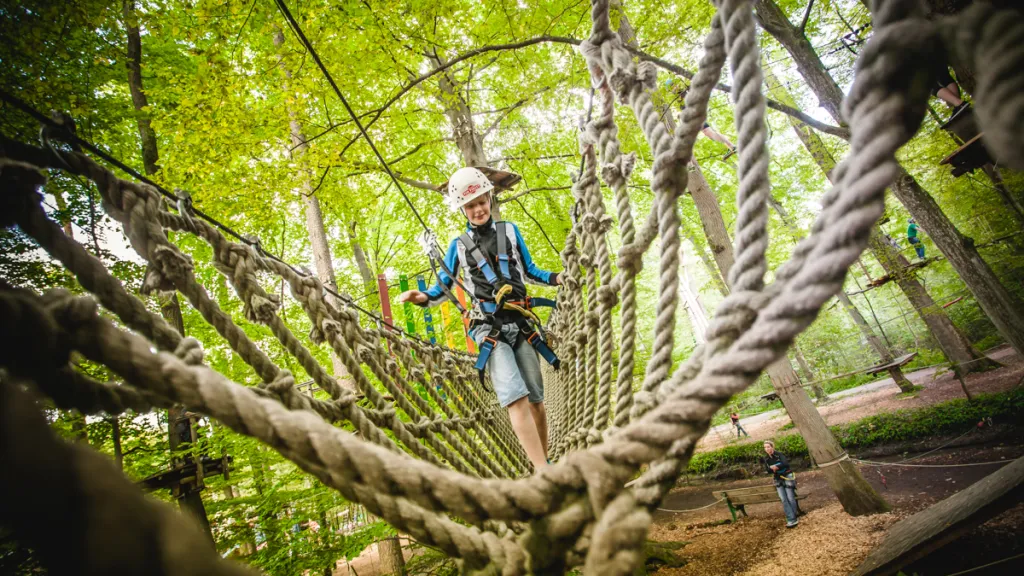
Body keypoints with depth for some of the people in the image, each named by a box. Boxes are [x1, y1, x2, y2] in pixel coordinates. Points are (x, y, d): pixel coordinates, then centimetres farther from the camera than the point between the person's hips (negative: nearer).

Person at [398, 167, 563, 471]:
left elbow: (530, 271, 17)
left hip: (519, 323, 3)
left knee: (536, 398, 9)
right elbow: (443, 287, 9)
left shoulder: (509, 231, 10)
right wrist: (422, 297, -11)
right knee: (516, 398, -20)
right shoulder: (458, 246, 6)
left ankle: (545, 461, 27)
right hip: (489, 328, -3)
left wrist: (556, 278, 1)